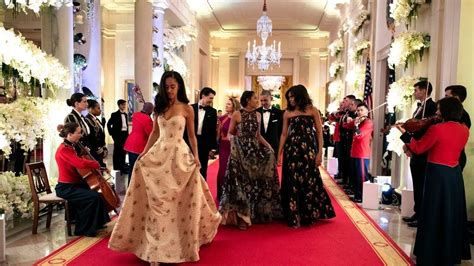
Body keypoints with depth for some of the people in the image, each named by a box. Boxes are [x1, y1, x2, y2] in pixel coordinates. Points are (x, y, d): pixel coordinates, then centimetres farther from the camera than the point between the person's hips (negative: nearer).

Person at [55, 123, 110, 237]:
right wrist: (97, 164, -18)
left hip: (74, 184, 10)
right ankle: (83, 229, -7)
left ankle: (96, 223, 24)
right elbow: (81, 164, -33)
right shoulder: (64, 150, -21)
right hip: (66, 188, -10)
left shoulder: (70, 147, 10)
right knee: (94, 197, -22)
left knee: (98, 192, 10)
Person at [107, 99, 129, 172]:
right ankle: (116, 167, 5)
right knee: (117, 151, 0)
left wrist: (127, 133, 6)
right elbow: (109, 124, -7)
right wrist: (112, 133, -9)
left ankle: (122, 167, 16)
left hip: (125, 134, 6)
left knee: (123, 151, 9)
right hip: (118, 134, -6)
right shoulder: (115, 114, -6)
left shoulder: (125, 114, 13)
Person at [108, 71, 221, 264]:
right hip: (159, 153, 4)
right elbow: (155, 133, 13)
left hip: (179, 155, -3)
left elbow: (191, 135, 2)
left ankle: (183, 240, 22)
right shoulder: (159, 107, 9)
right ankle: (157, 242, 16)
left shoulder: (187, 109, -1)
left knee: (180, 200, 3)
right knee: (156, 199, 3)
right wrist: (144, 153, 5)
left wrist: (196, 156, -7)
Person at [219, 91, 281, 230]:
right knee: (241, 182, -1)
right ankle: (241, 216, 9)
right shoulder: (236, 115, -4)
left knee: (258, 177, 6)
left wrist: (268, 145, 1)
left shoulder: (258, 115, 9)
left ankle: (253, 213, 19)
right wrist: (235, 142, -9)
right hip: (240, 151, -4)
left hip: (255, 150, 5)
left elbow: (258, 135, 13)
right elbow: (230, 133, 5)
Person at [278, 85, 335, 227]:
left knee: (309, 181, 1)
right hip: (292, 149, 2)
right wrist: (279, 153, 5)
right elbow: (284, 134, 9)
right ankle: (294, 216, 12)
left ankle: (308, 215, 16)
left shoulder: (313, 110, 2)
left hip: (308, 149, -2)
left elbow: (319, 132, 0)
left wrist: (320, 153, -8)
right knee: (292, 182, 3)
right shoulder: (288, 113, 8)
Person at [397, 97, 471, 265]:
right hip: (455, 175, 7)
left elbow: (418, 148, -10)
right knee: (452, 214, 19)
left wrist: (404, 133, 2)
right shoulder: (464, 130, 3)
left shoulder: (436, 129, -19)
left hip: (438, 174, -7)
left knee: (434, 215, 4)